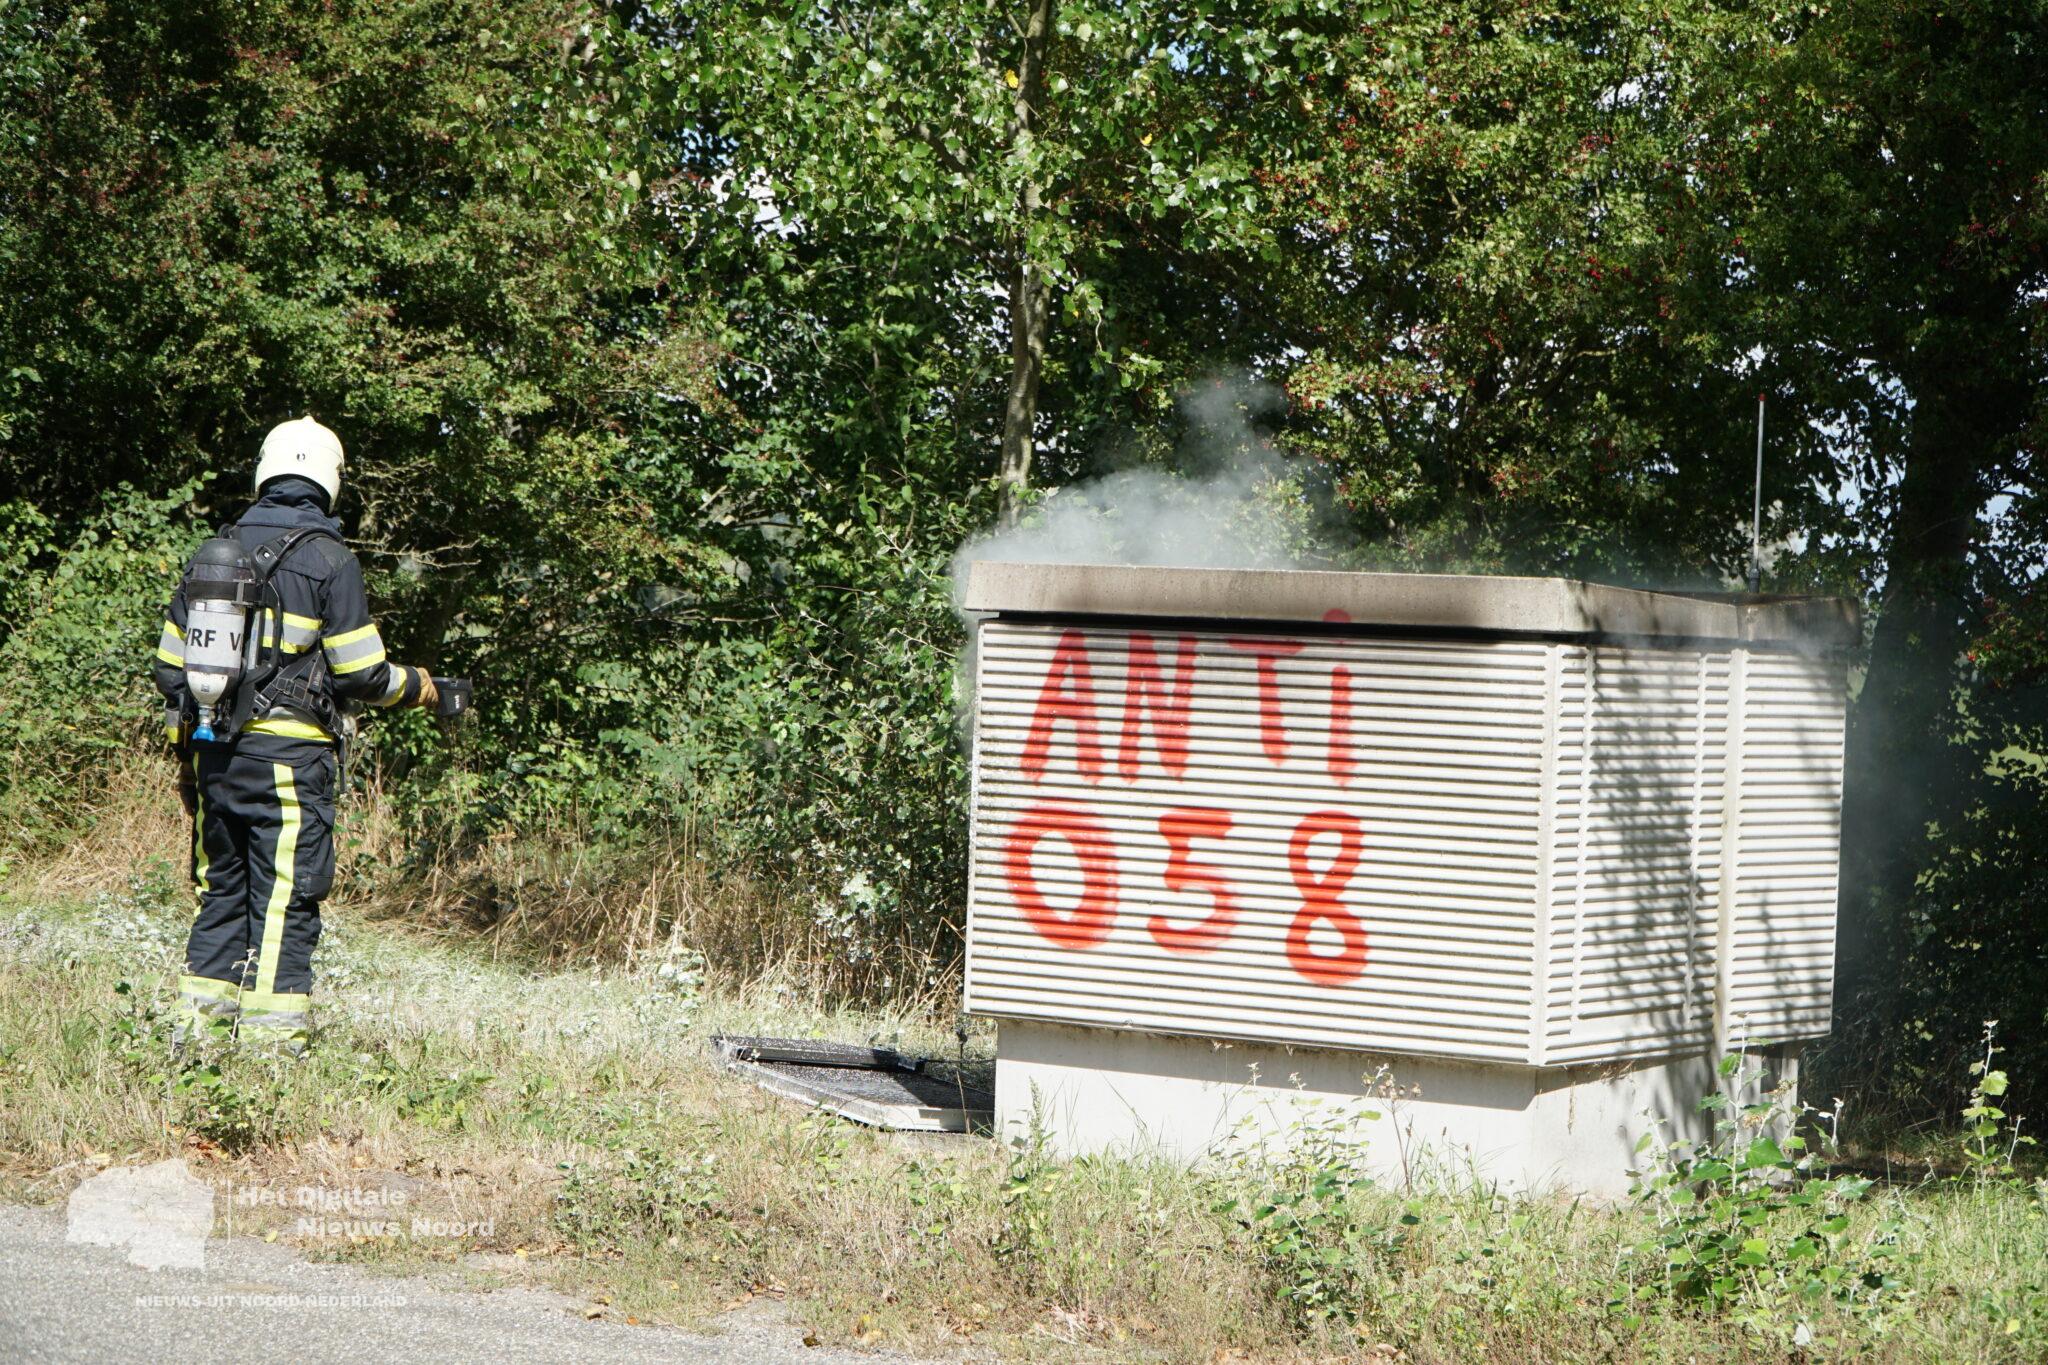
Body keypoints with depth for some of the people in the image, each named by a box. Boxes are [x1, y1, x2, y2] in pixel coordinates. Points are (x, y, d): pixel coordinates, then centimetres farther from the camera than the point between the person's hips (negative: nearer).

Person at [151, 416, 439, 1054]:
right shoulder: (328, 559, -6)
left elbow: (170, 665, 13)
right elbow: (361, 673, -8)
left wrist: (185, 749, 23)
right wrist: (418, 687, 11)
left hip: (214, 754, 6)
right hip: (291, 757, -6)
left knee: (221, 893, 15)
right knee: (285, 903, -2)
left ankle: (197, 1031, 15)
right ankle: (270, 1041, -4)